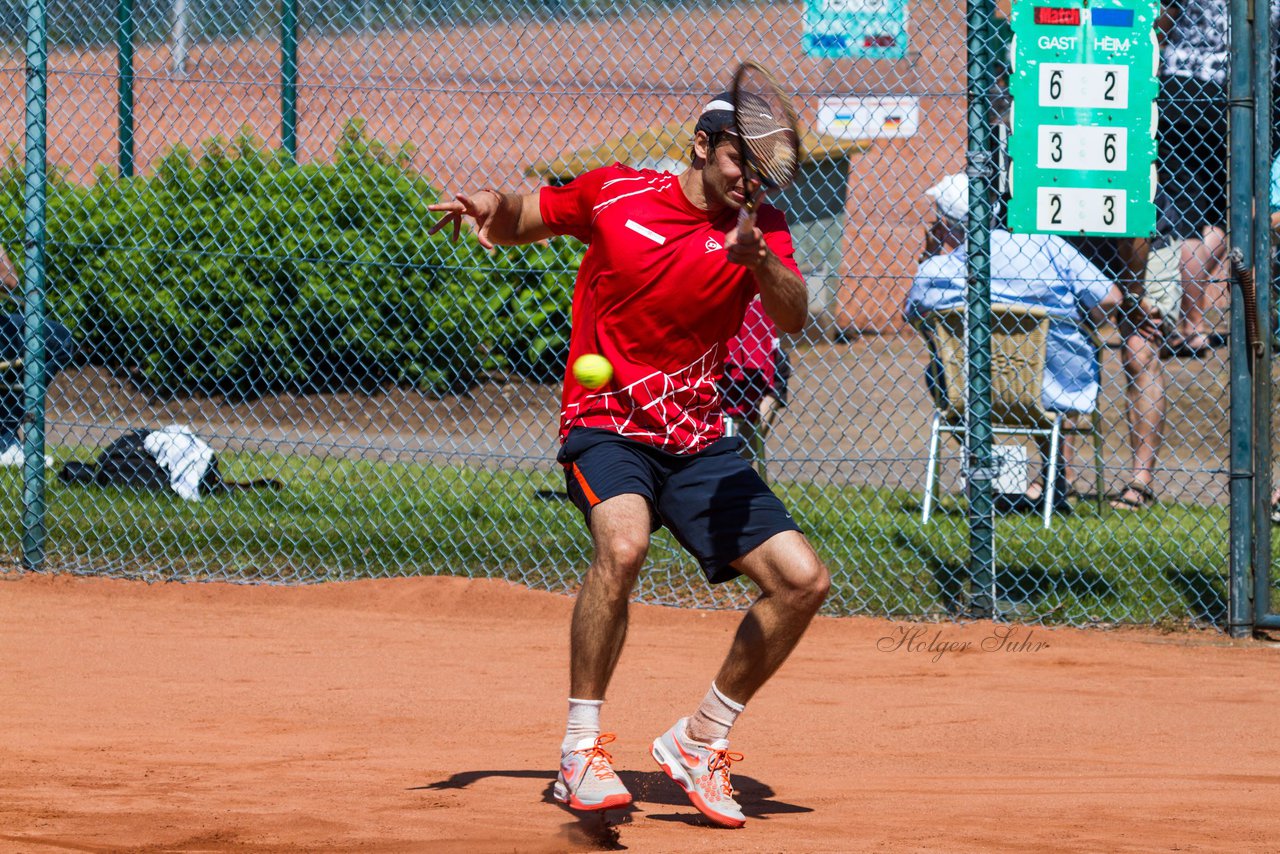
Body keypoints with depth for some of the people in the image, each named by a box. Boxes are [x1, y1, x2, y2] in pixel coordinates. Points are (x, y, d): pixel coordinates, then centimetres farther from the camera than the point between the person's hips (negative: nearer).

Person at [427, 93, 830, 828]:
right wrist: (495, 206, -10)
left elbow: (793, 317, -20)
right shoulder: (616, 193, -3)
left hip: (700, 441, 4)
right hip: (605, 426, -4)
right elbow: (518, 224, 13)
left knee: (803, 581, -6)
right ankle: (582, 751, -26)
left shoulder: (760, 228, -1)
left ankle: (700, 741, 13)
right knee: (624, 541, -34)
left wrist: (756, 258, -40)